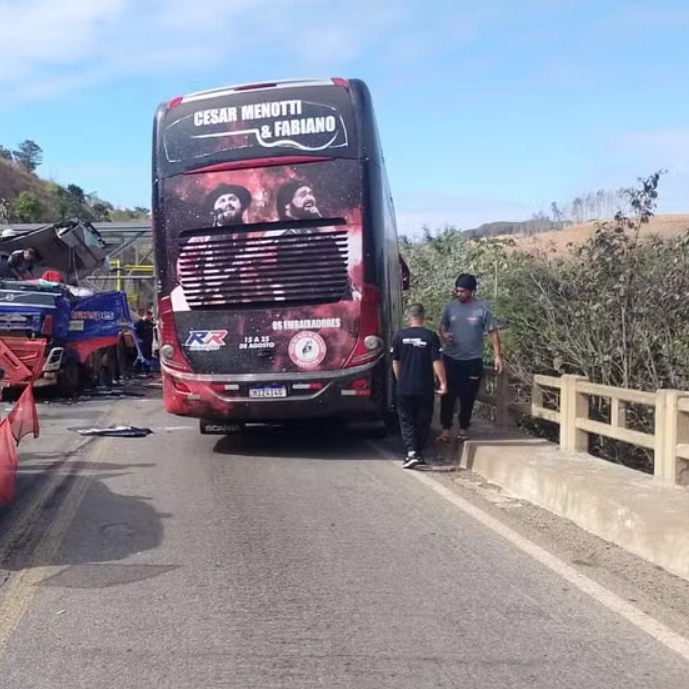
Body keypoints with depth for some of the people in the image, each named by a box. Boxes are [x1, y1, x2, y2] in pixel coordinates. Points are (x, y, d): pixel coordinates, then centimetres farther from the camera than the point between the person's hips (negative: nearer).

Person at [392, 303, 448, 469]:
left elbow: (395, 362, 6)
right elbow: (437, 362, -10)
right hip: (425, 388, 0)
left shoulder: (400, 336, -1)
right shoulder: (430, 336, -6)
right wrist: (443, 382, -4)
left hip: (405, 388, 0)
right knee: (423, 422, 13)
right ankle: (419, 454, 19)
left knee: (407, 421, 7)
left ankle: (411, 453, -9)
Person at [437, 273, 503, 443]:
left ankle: (463, 428, 21)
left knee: (467, 396, 7)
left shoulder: (482, 308, -8)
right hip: (451, 358, 2)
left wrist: (497, 355, -9)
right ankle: (446, 429, 9)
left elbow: (493, 332, -4)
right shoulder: (451, 306, 0)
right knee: (448, 395, 2)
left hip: (473, 360, -2)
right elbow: (442, 326, 12)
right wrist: (444, 334, -12)